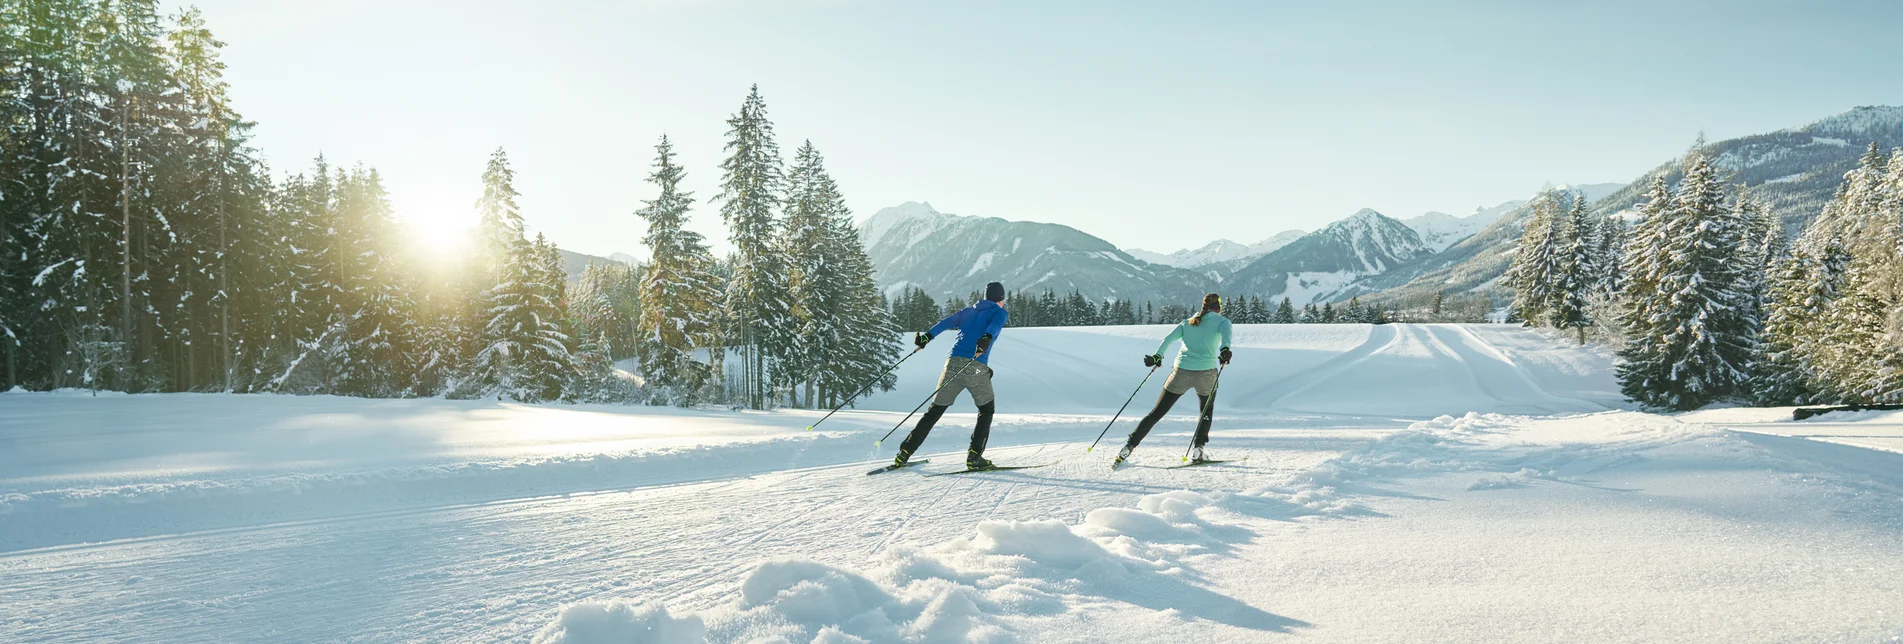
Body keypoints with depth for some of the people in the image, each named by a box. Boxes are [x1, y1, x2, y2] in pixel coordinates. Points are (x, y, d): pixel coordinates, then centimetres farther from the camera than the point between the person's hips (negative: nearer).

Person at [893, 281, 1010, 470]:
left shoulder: (968, 311, 27)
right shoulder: (999, 312, 14)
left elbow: (947, 322, 10)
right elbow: (994, 325, -10)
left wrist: (927, 336, -1)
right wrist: (987, 339, -28)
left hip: (953, 363, 4)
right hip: (977, 367, -4)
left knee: (935, 410, 12)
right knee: (986, 409, 18)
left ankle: (904, 453, 5)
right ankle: (974, 456, 4)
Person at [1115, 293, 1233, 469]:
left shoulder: (1187, 322, 21)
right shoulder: (1222, 321, 12)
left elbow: (1169, 338, 5)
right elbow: (1226, 333, -12)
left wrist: (1157, 356, -3)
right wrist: (1224, 349, -29)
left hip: (1181, 372, 2)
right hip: (1206, 372, -2)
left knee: (1156, 413, 8)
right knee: (1207, 411, 26)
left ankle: (1128, 448, -1)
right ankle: (1196, 449, 12)